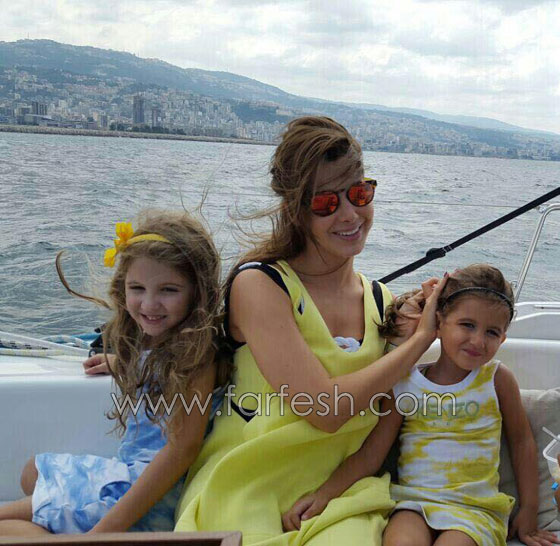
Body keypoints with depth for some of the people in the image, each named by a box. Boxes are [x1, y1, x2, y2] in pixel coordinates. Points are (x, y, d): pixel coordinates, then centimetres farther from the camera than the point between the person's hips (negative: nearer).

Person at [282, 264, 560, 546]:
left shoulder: (496, 378, 3)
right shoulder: (405, 384, 3)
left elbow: (522, 441, 15)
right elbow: (370, 455, 4)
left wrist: (529, 510, 14)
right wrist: (323, 495, -4)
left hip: (474, 508, 0)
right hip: (412, 501, 0)